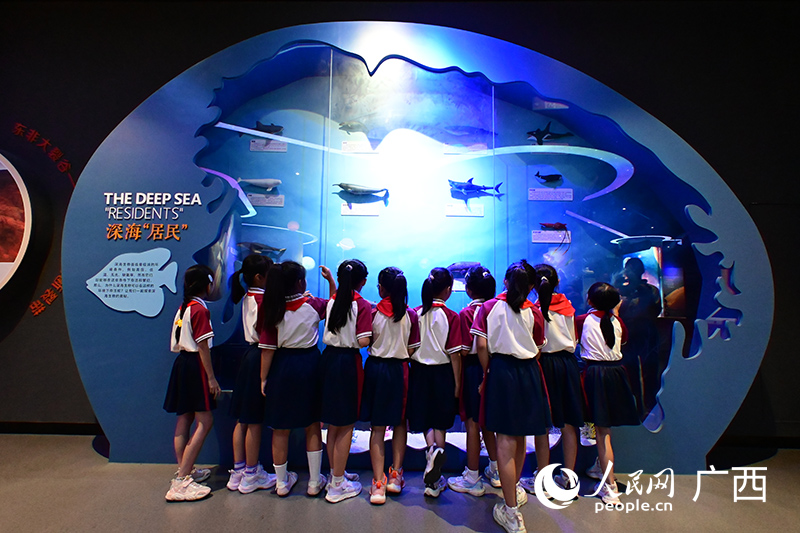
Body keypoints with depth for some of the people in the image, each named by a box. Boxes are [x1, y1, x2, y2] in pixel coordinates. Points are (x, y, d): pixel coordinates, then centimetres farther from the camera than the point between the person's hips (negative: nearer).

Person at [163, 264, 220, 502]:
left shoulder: (182, 308, 12)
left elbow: (176, 343, 17)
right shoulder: (200, 309, -15)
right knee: (205, 421, -6)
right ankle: (181, 481, -5)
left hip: (181, 362, 10)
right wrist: (211, 377, -14)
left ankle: (184, 471, 27)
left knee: (184, 418, 15)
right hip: (195, 366, -10)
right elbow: (203, 346, -17)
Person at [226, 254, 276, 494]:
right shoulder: (262, 299, -17)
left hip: (249, 355, 9)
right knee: (255, 420, 3)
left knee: (243, 419, 15)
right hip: (260, 359, -9)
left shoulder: (248, 297, 9)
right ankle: (251, 476, 18)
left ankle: (238, 471, 28)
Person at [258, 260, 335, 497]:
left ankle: (282, 482, 28)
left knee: (280, 428, 14)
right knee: (312, 426, 13)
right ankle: (314, 482, 23)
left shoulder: (272, 309, -8)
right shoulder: (313, 305, -10)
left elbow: (267, 348, -8)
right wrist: (331, 280, 18)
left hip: (282, 367, 1)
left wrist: (263, 378, 0)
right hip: (309, 365, -1)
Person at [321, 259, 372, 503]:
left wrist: (333, 281, 32)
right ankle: (338, 485, 17)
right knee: (346, 425, 7)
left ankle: (336, 474, 35)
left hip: (329, 358, 7)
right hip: (348, 363, -6)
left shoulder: (333, 300, 3)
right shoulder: (363, 305, -13)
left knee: (333, 423, 19)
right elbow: (363, 341, -19)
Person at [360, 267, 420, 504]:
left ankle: (378, 483, 11)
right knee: (400, 424, 18)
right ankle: (395, 476, 25)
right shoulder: (411, 315, -6)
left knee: (377, 427, 9)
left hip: (375, 368, 0)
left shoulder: (372, 312, -8)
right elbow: (412, 350, -3)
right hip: (399, 370, 1)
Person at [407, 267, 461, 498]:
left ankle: (432, 448, -9)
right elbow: (454, 354, -11)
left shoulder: (416, 313, -3)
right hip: (442, 373, -2)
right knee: (440, 422, 13)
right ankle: (434, 480, 9)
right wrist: (457, 383, -2)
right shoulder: (451, 317, -11)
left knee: (425, 419, 18)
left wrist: (412, 371, 13)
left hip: (419, 372, 2)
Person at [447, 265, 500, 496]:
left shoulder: (466, 313, -14)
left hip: (474, 369, -6)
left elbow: (463, 350, -16)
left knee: (473, 423, 3)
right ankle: (496, 471, 31)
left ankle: (472, 479, 14)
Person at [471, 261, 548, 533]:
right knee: (520, 436, 19)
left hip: (501, 370, -2)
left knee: (506, 439, 1)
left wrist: (486, 373, 2)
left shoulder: (489, 307, -3)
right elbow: (538, 349, 3)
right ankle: (515, 489, 41)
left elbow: (482, 345, -9)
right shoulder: (534, 312, 0)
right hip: (529, 372, 3)